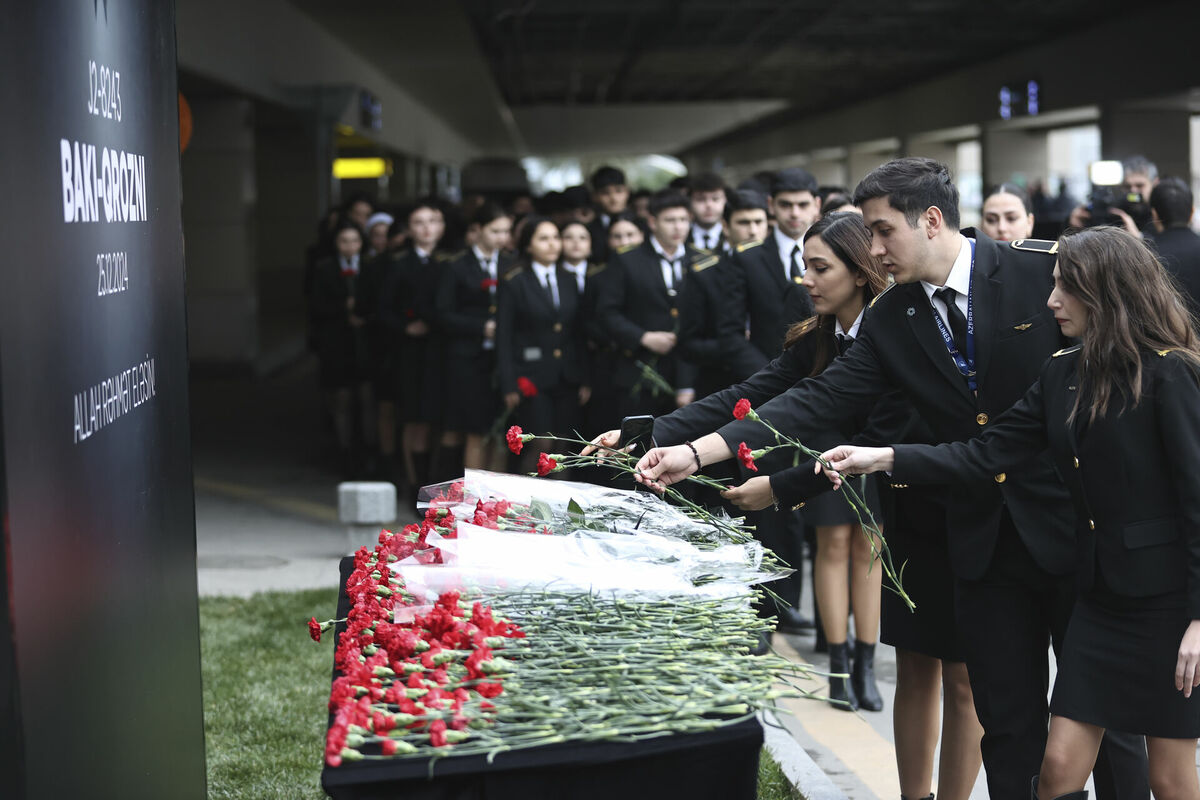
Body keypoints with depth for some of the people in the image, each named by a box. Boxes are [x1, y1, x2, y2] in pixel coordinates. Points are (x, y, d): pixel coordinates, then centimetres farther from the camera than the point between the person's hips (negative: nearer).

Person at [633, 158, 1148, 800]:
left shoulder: (1047, 270, -10)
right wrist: (697, 452, -15)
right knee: (1008, 724, 9)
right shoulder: (890, 320, 3)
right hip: (984, 542, 4)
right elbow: (819, 402, -4)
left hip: (1080, 526, -4)